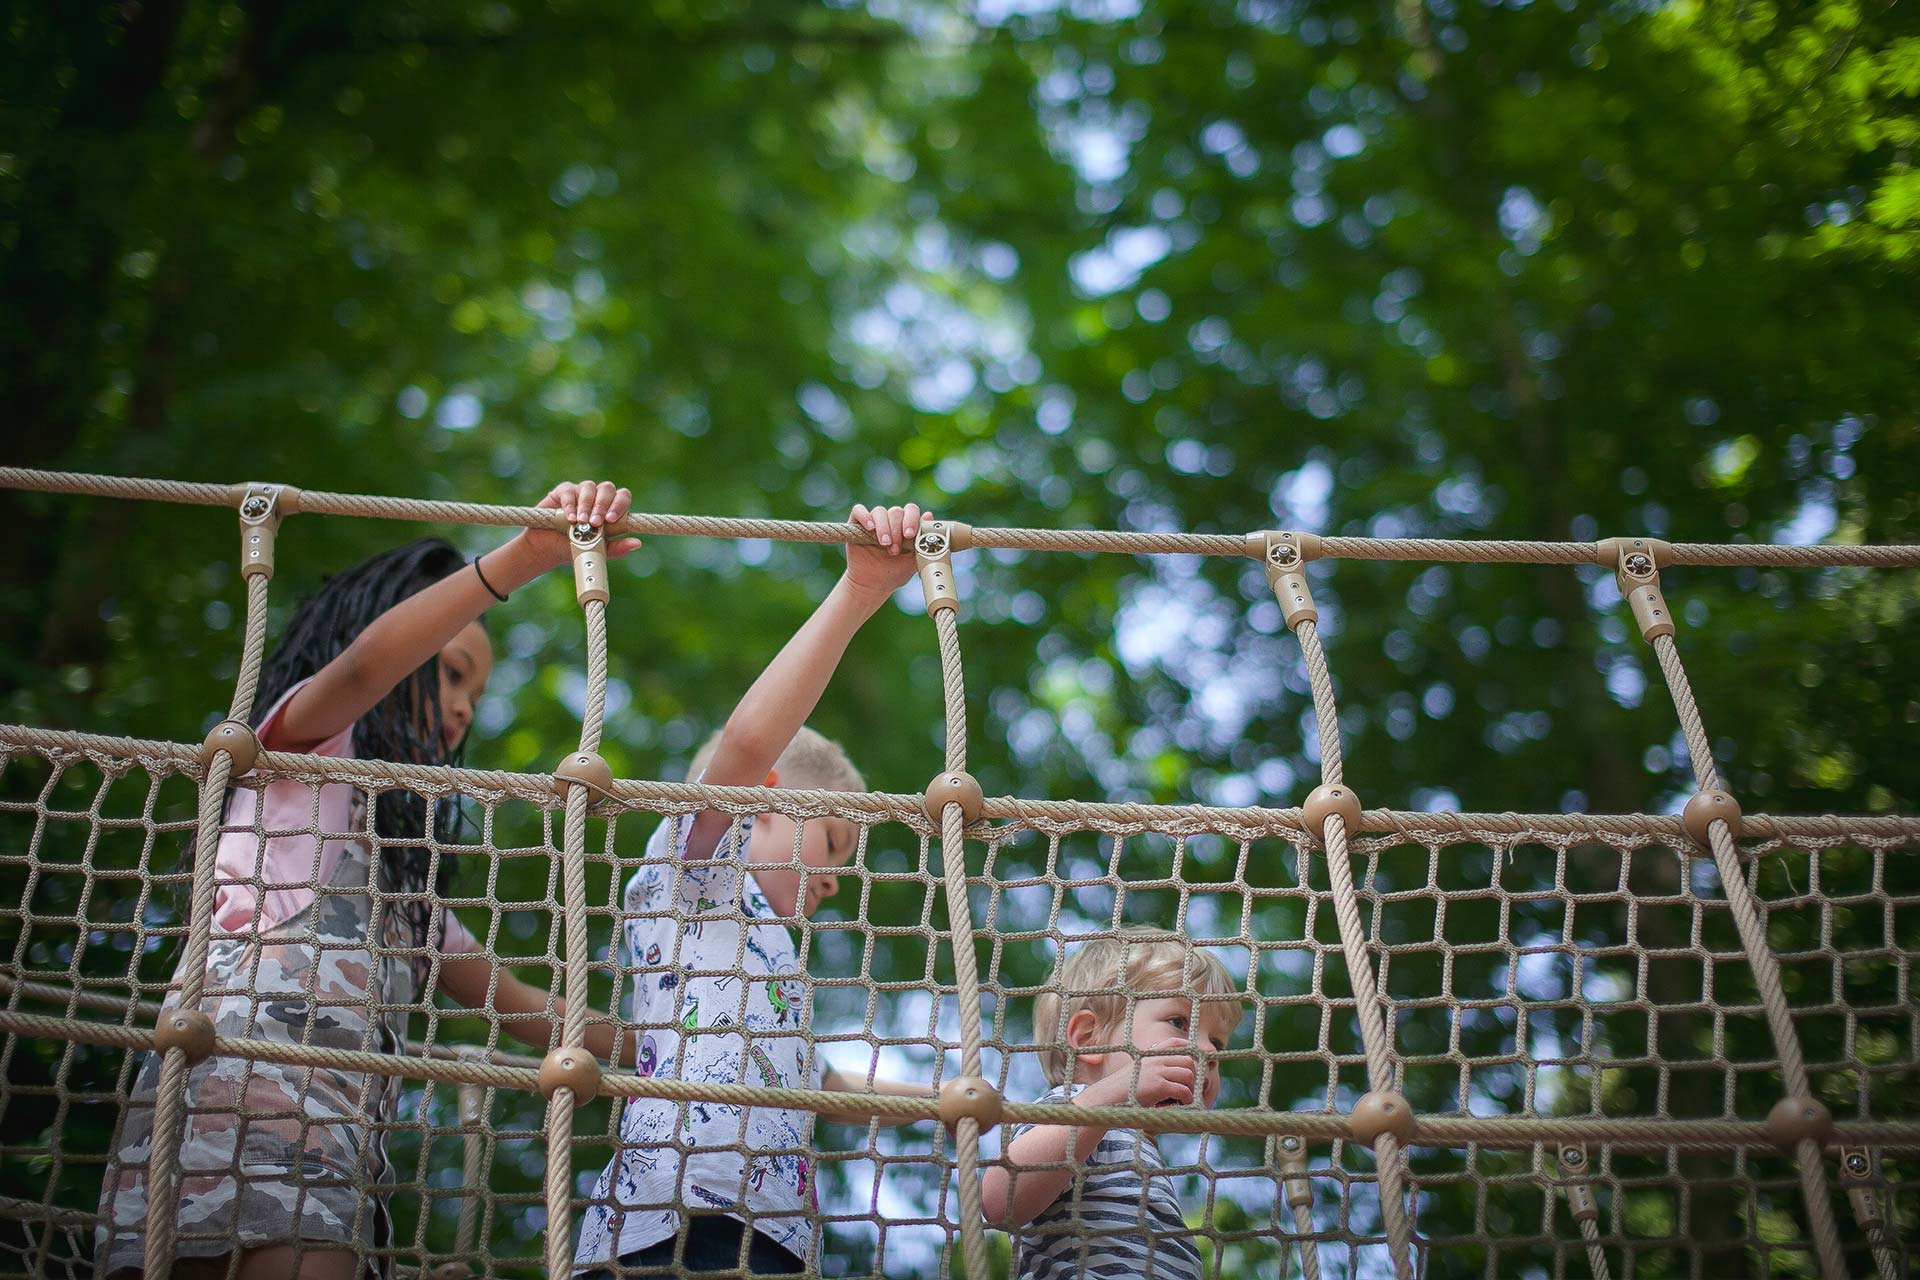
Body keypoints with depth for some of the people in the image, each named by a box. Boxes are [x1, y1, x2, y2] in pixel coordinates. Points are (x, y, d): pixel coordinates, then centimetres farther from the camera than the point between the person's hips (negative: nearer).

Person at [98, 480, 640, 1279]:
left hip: (340, 1124, 7)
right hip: (248, 1064, -7)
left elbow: (518, 1005, 38)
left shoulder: (404, 861, 38)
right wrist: (527, 555, -18)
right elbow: (361, 667, -7)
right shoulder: (301, 739, 18)